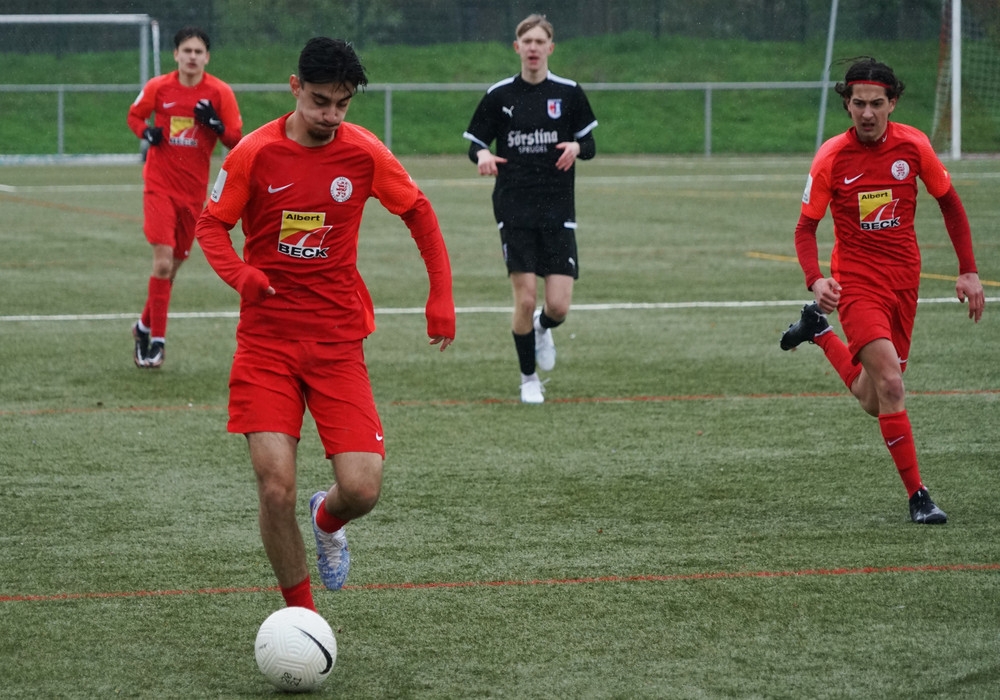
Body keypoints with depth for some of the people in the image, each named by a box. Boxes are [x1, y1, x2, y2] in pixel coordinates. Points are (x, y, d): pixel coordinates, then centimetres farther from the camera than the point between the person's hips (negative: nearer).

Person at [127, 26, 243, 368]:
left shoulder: (220, 93, -4)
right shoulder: (158, 88, -4)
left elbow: (236, 140, -3)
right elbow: (134, 115, 13)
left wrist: (215, 124, -23)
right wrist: (146, 131, -8)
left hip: (194, 191, 2)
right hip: (160, 184, -2)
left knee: (173, 266, 10)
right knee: (163, 261, -16)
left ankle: (145, 327, 31)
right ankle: (156, 340, -10)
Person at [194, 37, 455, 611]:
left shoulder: (364, 153, -2)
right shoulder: (255, 153, -6)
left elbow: (419, 212, 12)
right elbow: (211, 225, 4)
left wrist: (442, 296, 6)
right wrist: (240, 273, -17)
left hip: (338, 341, 1)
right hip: (266, 340, -1)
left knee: (362, 489, -10)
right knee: (276, 488, -14)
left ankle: (327, 521, 29)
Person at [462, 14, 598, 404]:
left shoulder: (568, 93, 2)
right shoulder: (499, 95, 2)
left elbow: (589, 144, 8)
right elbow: (475, 143, 7)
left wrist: (577, 147, -16)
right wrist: (482, 155, -16)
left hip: (558, 210, 1)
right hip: (514, 207, -1)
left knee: (559, 305, -6)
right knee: (525, 298, -8)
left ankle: (543, 329, 32)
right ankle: (528, 379, 13)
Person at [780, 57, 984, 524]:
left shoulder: (913, 146, -6)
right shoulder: (831, 159, -12)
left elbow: (950, 204, 8)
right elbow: (805, 228, -4)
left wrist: (968, 271, 2)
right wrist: (816, 281, -22)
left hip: (904, 277, 4)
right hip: (856, 280, -3)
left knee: (873, 402, 11)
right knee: (889, 383, -21)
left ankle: (820, 332, 38)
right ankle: (917, 496, -13)